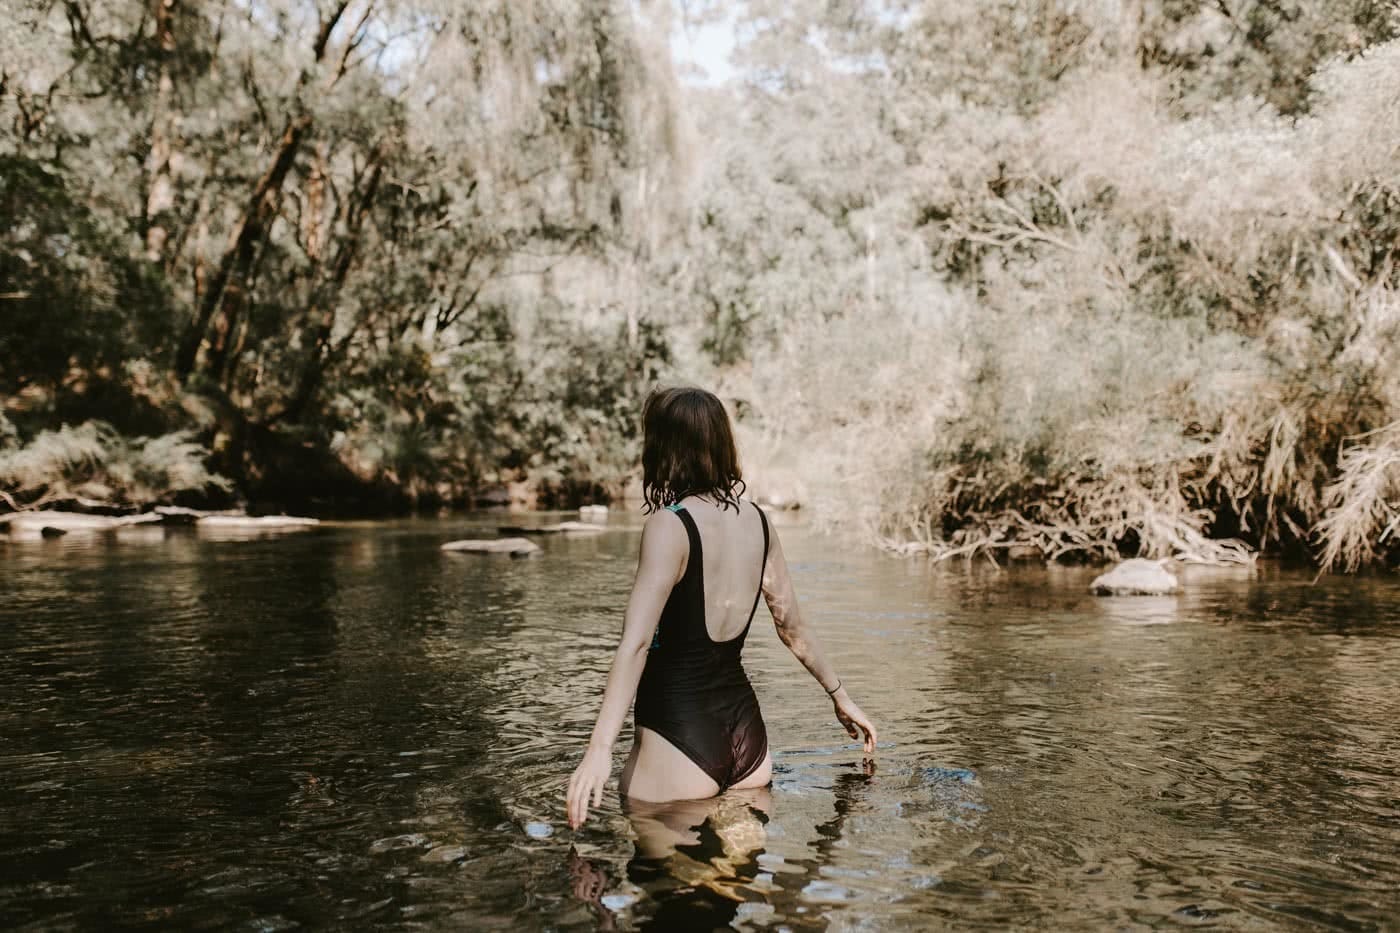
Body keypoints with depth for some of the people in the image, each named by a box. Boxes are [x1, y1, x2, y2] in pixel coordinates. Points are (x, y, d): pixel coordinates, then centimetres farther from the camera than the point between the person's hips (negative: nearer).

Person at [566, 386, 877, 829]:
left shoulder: (669, 526, -16)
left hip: (678, 739, -7)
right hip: (747, 734, 7)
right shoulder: (756, 520, 5)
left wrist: (600, 748, -27)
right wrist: (840, 695, 28)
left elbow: (636, 643, -24)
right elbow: (793, 628, 14)